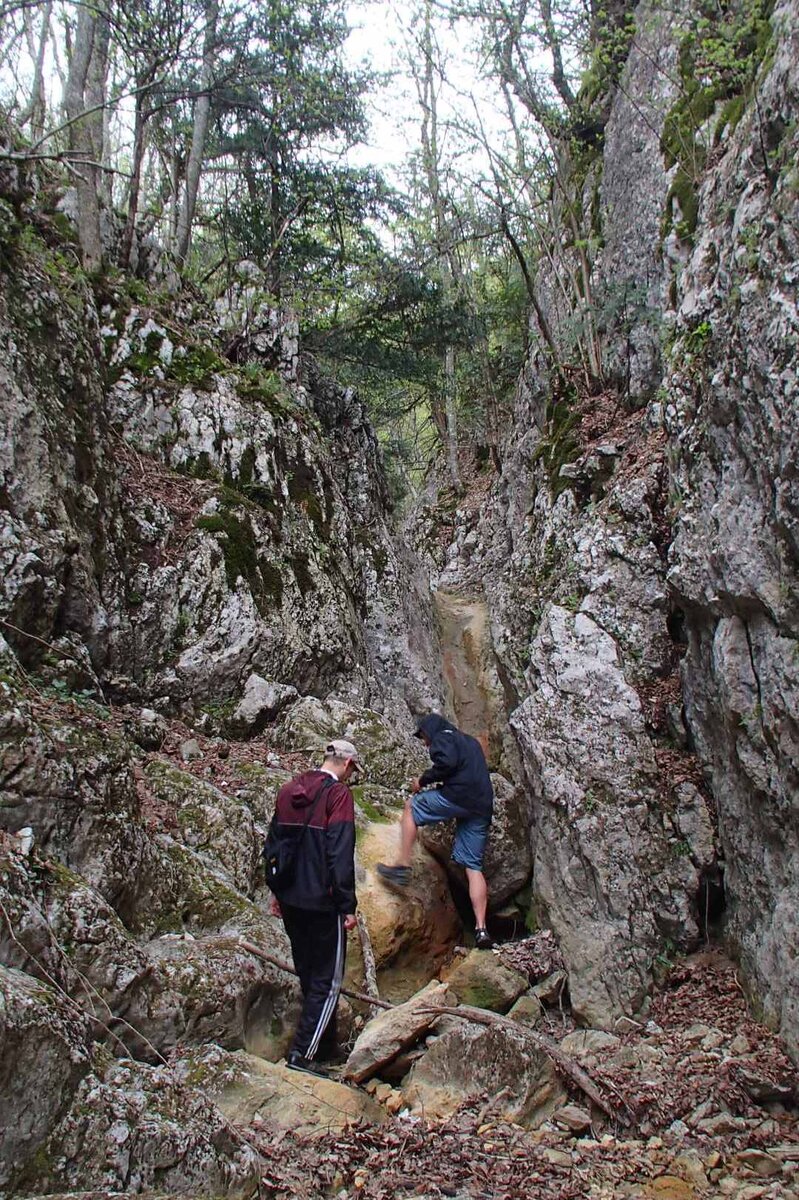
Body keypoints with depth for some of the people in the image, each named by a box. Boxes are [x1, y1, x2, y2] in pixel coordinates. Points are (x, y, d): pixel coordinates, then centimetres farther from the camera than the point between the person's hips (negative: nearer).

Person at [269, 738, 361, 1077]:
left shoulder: (288, 789, 10)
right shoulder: (338, 793, -13)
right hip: (321, 902, -8)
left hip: (290, 899, 8)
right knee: (327, 980, 4)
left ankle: (325, 1047, 31)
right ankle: (303, 1053, 0)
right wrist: (347, 906, -13)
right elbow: (341, 855, -18)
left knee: (308, 975, 19)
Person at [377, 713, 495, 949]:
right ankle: (481, 930, 0)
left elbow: (446, 763, -14)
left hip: (458, 797, -8)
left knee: (411, 806, 13)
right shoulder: (471, 742, 32)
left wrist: (423, 780, -1)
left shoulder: (442, 737, 6)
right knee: (473, 866, 7)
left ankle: (403, 867, 4)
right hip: (482, 808, 8)